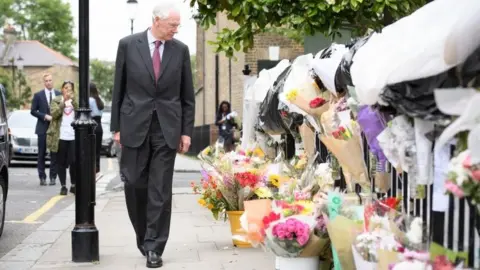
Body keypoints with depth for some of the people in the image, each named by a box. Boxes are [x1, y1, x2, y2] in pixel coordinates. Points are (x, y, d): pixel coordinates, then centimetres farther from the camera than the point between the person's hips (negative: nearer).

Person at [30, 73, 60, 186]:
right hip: (42, 128, -1)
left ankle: (53, 177, 8)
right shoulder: (38, 95, 2)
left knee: (54, 154, 2)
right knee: (41, 154, 2)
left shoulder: (59, 95, 6)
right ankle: (42, 177, 7)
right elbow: (33, 111, 0)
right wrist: (45, 116, -12)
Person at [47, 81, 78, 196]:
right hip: (60, 136, 0)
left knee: (73, 161, -7)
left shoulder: (76, 100, 11)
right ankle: (63, 186, 11)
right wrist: (64, 101, -17)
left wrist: (73, 99, -16)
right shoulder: (56, 100, 9)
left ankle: (73, 185, 7)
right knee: (61, 162, 3)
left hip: (74, 136, 0)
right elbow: (54, 113, -7)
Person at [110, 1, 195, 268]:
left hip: (167, 129, 0)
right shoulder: (128, 45, 0)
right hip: (135, 126, 0)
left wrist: (187, 131, 2)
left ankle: (153, 247, 4)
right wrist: (117, 126, 2)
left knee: (160, 191, -1)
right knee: (135, 186, 3)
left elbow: (188, 96, 7)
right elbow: (119, 89, 4)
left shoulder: (181, 50, 3)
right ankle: (145, 237, 24)